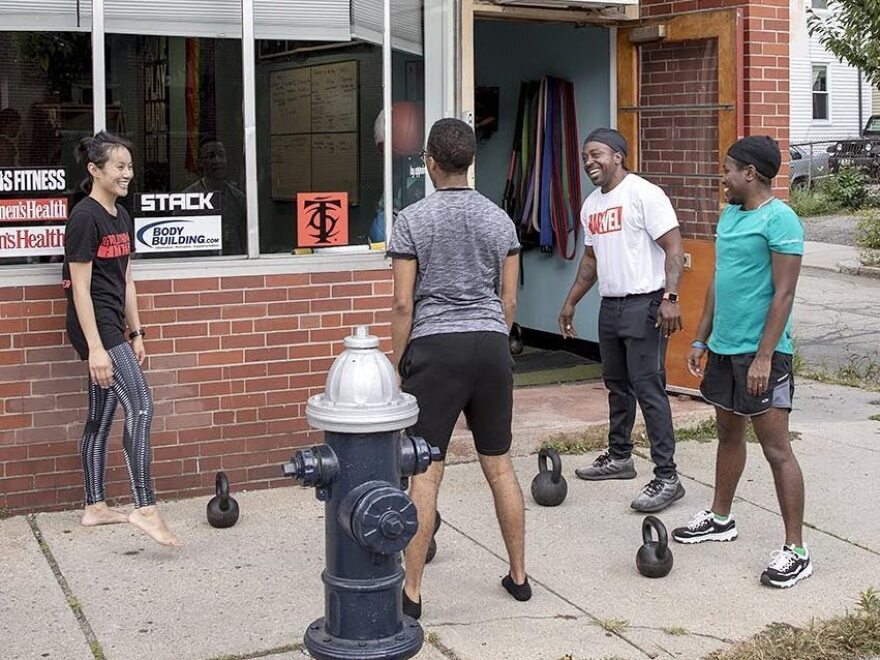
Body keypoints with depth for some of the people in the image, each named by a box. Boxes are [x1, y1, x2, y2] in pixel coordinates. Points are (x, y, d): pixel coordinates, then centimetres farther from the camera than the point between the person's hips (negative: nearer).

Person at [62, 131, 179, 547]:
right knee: (140, 405, -16)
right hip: (94, 325, -9)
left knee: (102, 417, 13)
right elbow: (80, 287, -16)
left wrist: (135, 334, 17)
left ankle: (94, 507, 21)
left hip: (113, 325, 9)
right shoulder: (85, 218, -13)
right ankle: (145, 508, -16)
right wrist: (95, 348, -20)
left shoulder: (121, 217, 13)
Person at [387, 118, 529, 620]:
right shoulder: (499, 220, 7)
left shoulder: (413, 220, -4)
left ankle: (412, 592, 2)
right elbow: (509, 300, 10)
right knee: (500, 466, 13)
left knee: (426, 472, -2)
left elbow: (404, 304, -5)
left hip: (434, 348, -4)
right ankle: (519, 576, 22)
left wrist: (399, 363, 3)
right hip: (490, 345, 4)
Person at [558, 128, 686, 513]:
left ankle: (667, 478, -8)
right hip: (610, 305, 9)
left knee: (648, 389, -11)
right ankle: (619, 457, 32)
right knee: (617, 386, 18)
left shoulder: (644, 194, -12)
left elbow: (673, 247, -16)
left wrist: (670, 298, -25)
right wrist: (571, 302, 26)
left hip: (643, 304, -9)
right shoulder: (591, 205, 14)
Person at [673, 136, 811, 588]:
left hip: (761, 352, -9)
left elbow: (783, 293, -18)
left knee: (776, 449, -5)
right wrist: (702, 338, 18)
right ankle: (720, 518, 37)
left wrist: (764, 357, -21)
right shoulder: (729, 214, 12)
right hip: (723, 347, 9)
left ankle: (796, 551, 1)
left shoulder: (779, 220, -15)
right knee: (728, 433, 21)